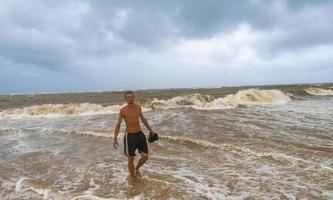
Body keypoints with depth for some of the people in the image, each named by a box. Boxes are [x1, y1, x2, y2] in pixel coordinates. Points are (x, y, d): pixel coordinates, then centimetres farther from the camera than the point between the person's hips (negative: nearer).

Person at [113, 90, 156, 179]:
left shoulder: (138, 107, 3)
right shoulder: (123, 110, -10)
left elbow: (143, 119, 16)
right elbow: (118, 124, -6)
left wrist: (150, 130, 22)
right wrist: (115, 138, -11)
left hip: (140, 134, 4)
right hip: (130, 136, -4)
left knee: (145, 156, 4)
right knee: (131, 159, 6)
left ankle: (136, 169, 34)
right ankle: (133, 178, 26)